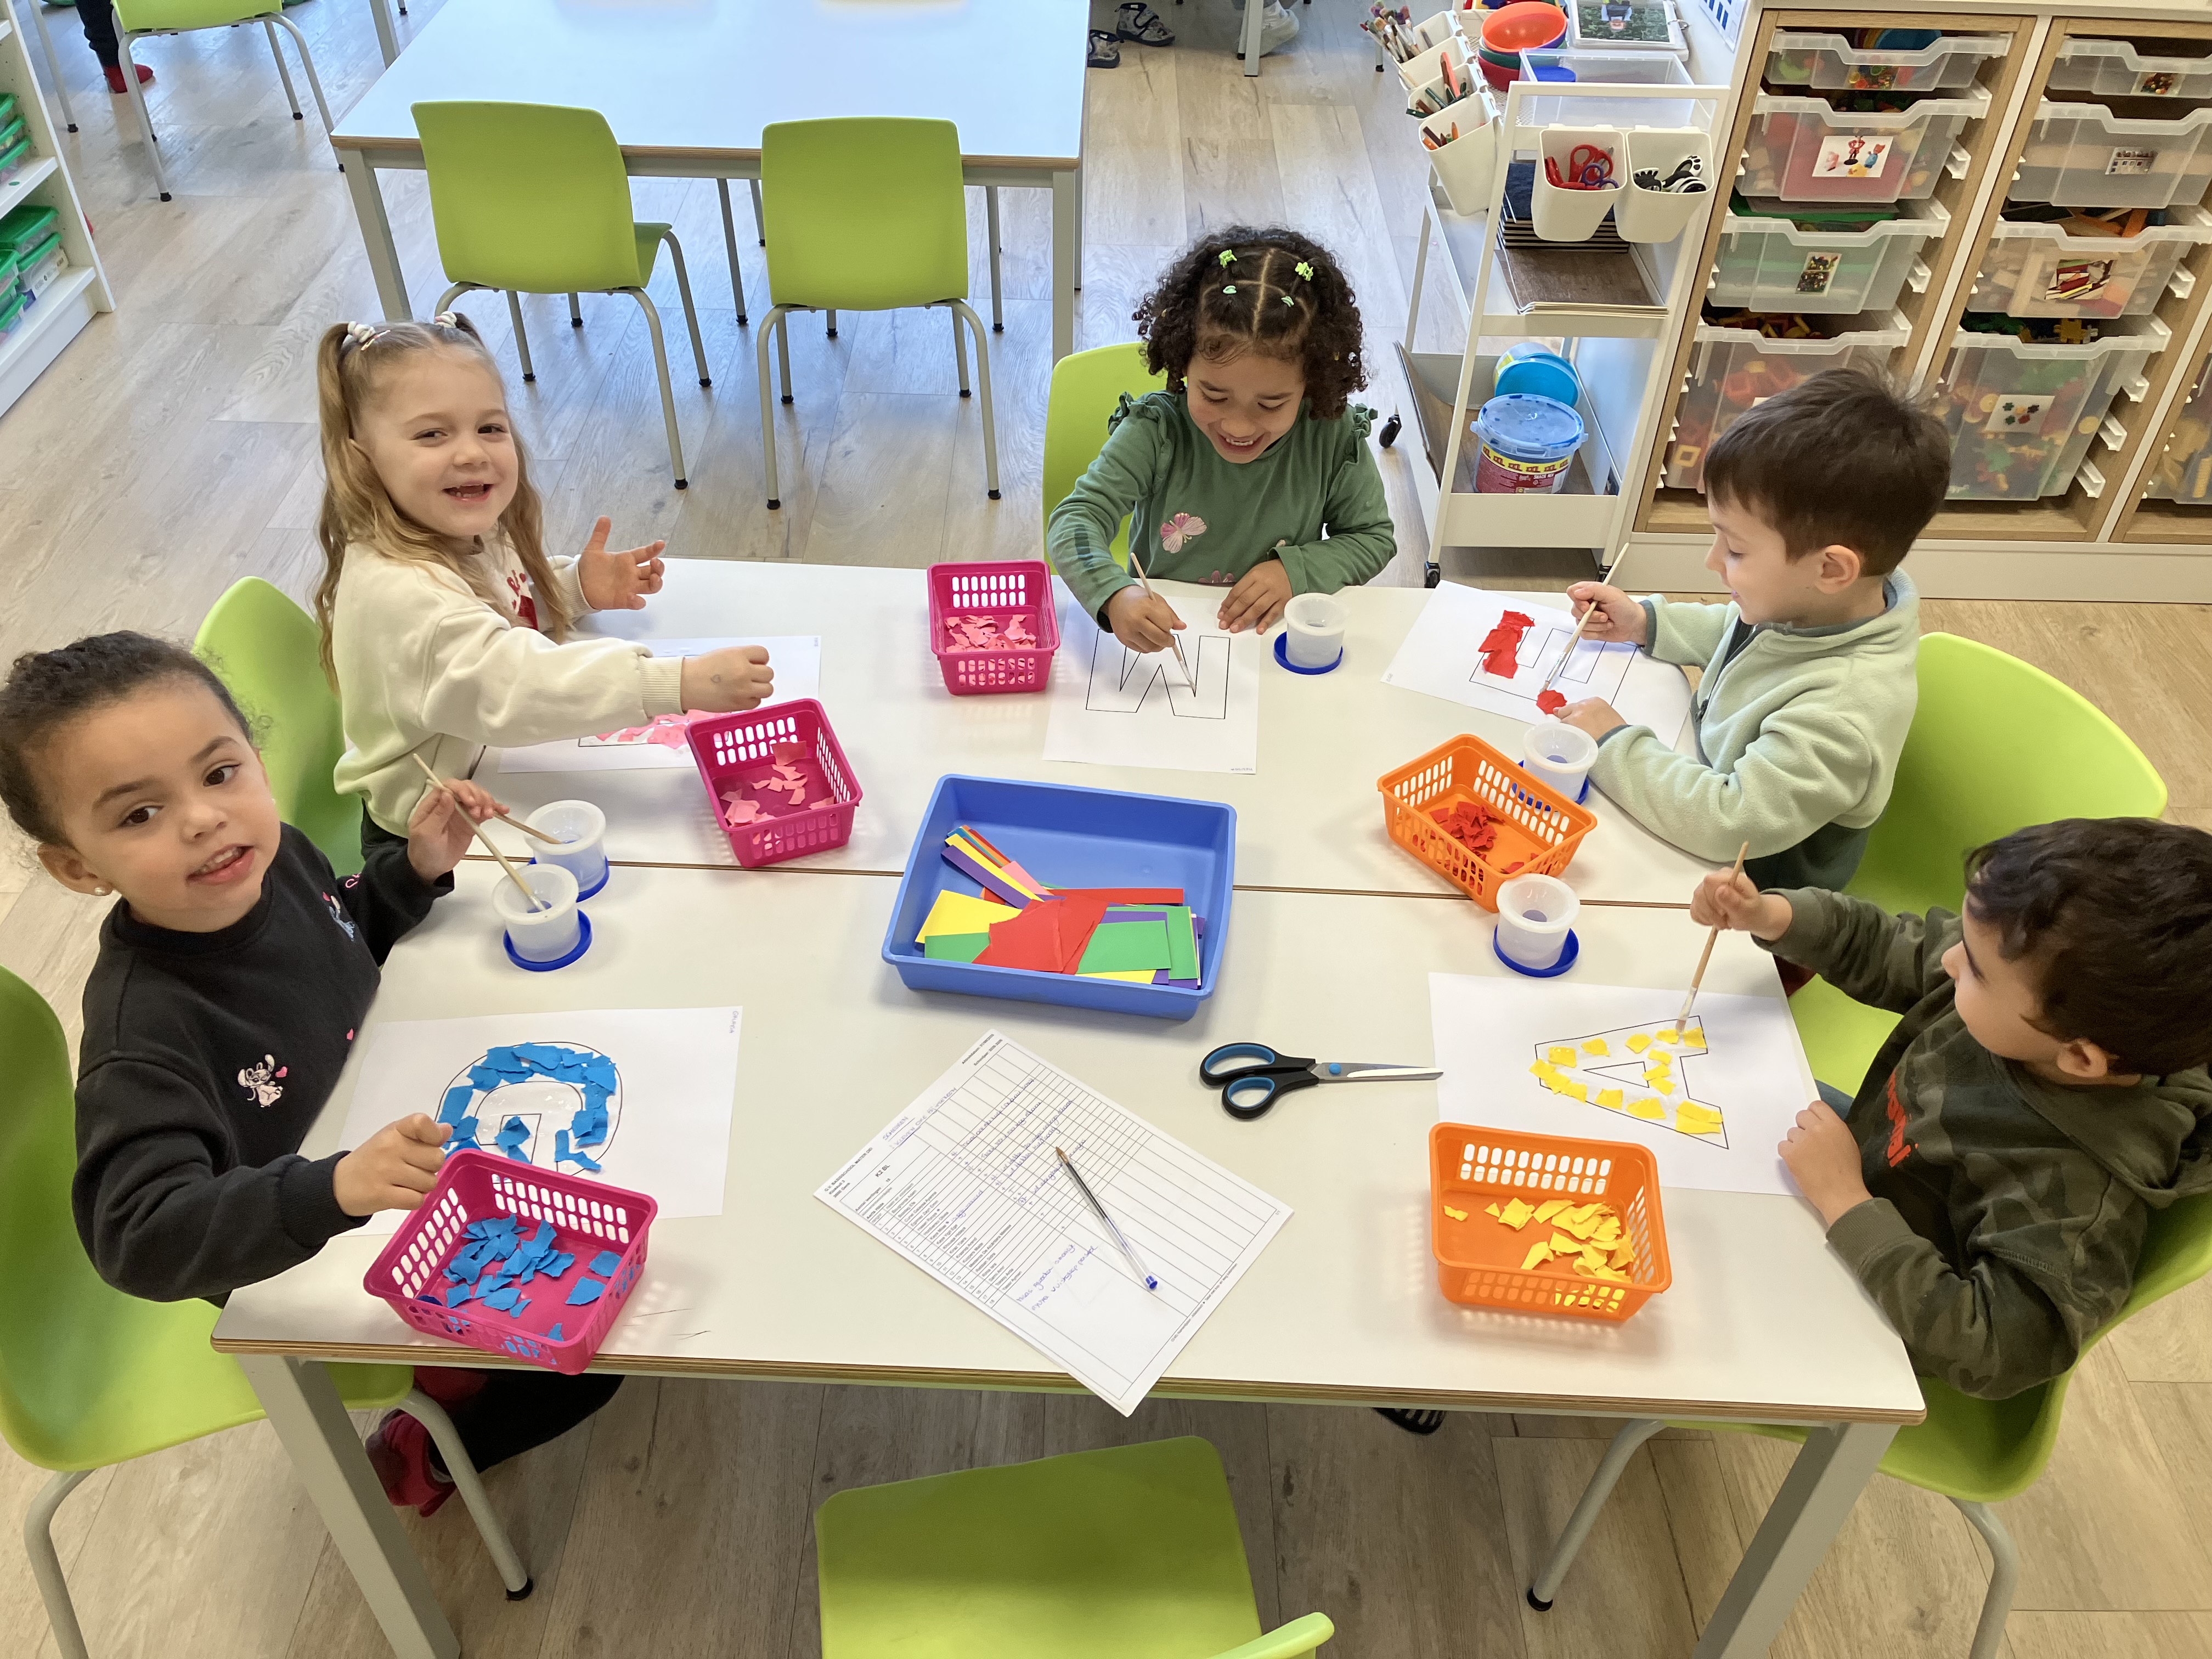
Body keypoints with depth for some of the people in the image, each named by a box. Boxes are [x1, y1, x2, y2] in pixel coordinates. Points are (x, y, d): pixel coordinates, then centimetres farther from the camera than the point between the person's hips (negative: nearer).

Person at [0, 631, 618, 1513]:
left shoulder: (274, 856, -15)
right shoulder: (141, 1035, -37)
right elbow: (143, 1235, -43)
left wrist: (416, 870, -11)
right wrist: (335, 1187, -58)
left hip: (397, 1148, 7)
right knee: (584, 1358, -3)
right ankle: (419, 1458, 22)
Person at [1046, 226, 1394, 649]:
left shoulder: (1334, 437, -10)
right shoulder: (1156, 431, -15)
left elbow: (1373, 536, 4)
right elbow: (1077, 518, -18)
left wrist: (1297, 570, -14)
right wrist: (1116, 596, -37)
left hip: (1280, 650, 1)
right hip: (1160, 639, -1)